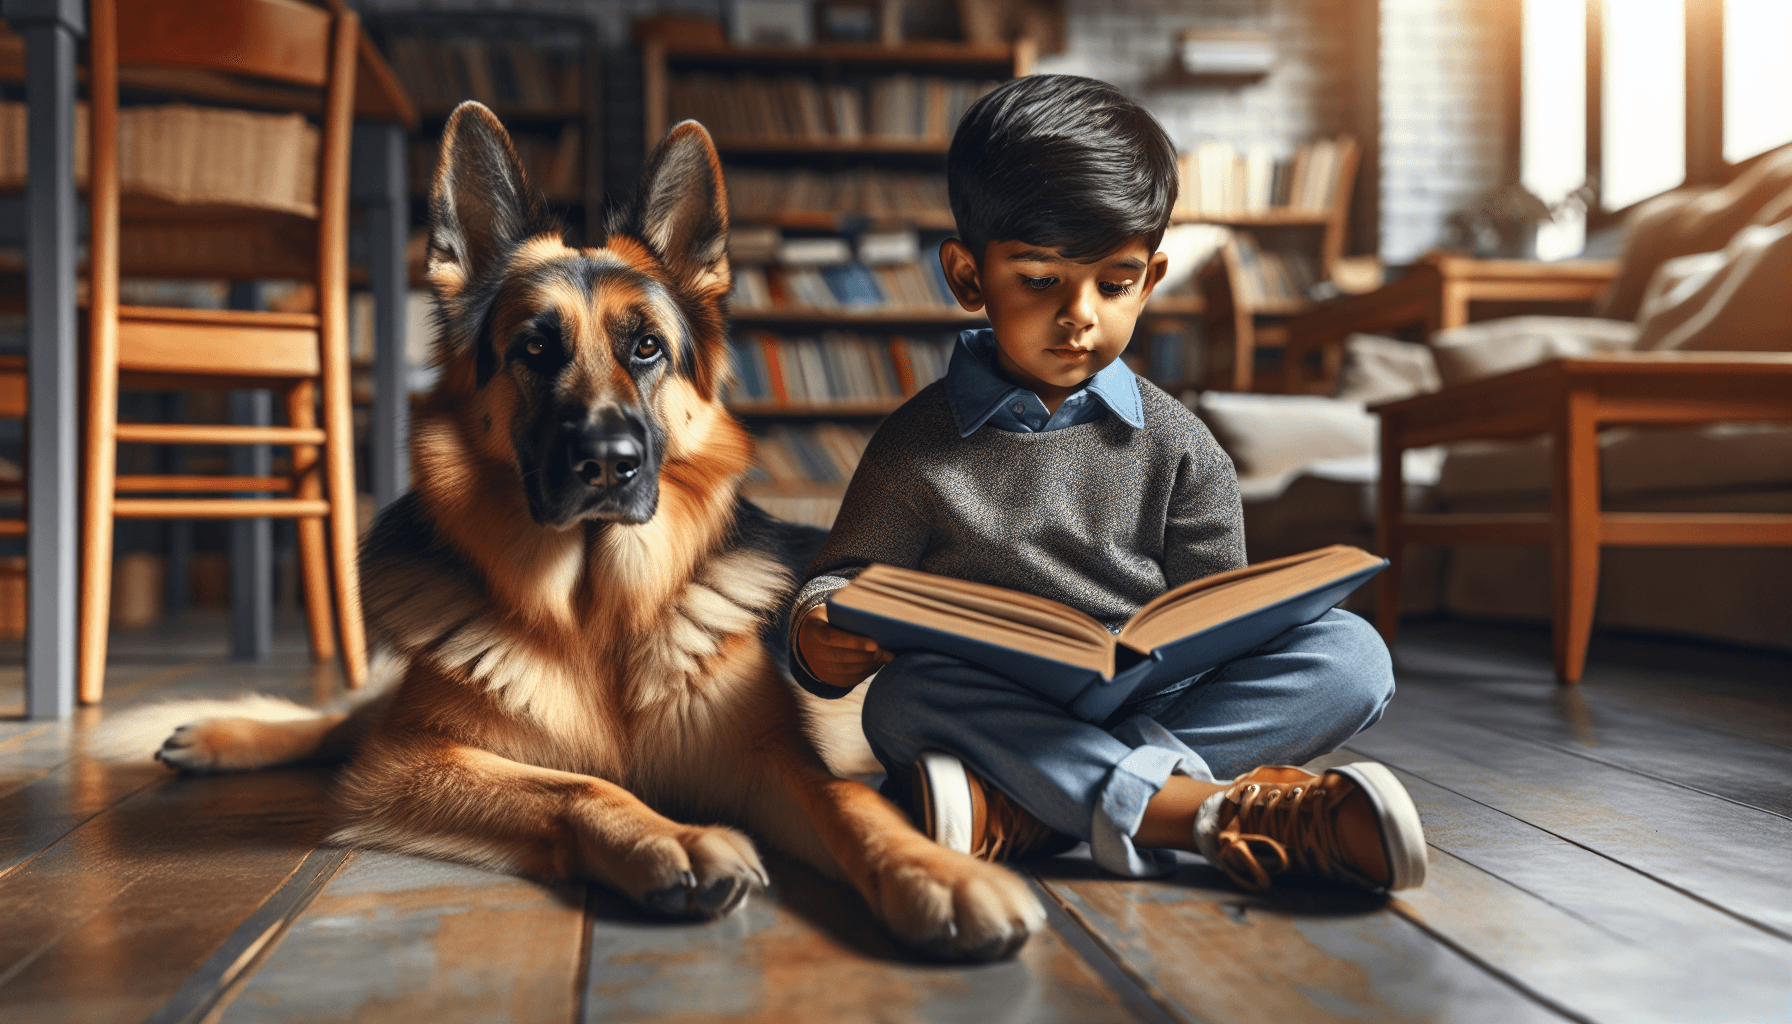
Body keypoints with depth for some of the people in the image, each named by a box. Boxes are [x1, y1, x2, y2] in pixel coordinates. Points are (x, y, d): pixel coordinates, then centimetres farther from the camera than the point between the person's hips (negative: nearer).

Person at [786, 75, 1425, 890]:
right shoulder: (920, 445, 3)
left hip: (1159, 704, 3)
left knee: (1352, 653, -18)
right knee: (903, 699, -32)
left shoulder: (1177, 448, 7)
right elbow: (850, 574, 6)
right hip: (1001, 719, -2)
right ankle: (1219, 813, -36)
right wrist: (818, 635, -19)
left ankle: (1013, 813, -32)